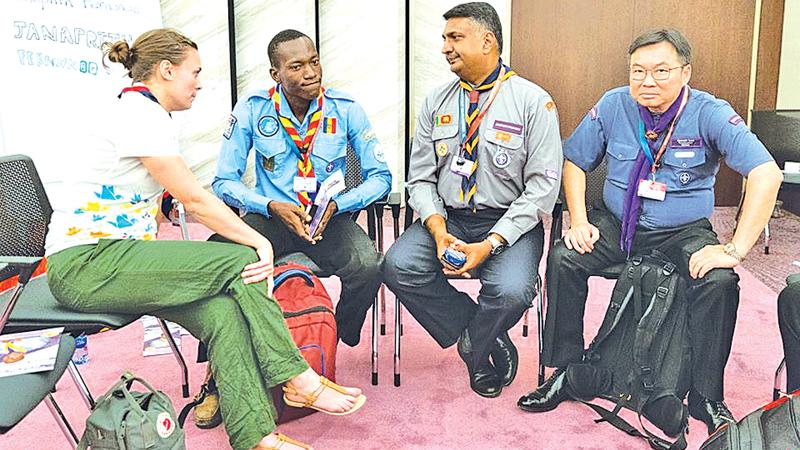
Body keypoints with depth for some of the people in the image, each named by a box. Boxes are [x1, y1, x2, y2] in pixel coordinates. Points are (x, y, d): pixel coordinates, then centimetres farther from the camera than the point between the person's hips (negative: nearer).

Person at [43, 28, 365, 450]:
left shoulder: (150, 115, 16)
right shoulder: (138, 113, -14)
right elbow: (195, 199, -17)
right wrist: (259, 241, -13)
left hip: (112, 256, 8)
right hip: (84, 262, -8)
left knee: (222, 309, -15)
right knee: (240, 261, -16)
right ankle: (297, 379, -6)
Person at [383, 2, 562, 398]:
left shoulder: (533, 102, -4)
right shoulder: (436, 103, 9)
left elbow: (542, 187, -9)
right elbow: (420, 178, 7)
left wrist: (490, 243, -19)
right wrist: (438, 230, -14)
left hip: (510, 223, -3)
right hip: (446, 219, 4)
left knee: (511, 290, -31)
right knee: (398, 266, -23)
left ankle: (475, 354, 5)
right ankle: (489, 340, -4)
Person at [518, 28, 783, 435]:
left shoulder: (709, 113, -12)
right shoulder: (612, 106, -4)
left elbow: (766, 174, -20)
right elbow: (574, 162, 6)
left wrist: (735, 250, -27)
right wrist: (579, 222, -9)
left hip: (684, 231, -2)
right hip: (615, 223, 2)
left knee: (720, 281, -29)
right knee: (563, 258, -22)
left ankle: (706, 396, -10)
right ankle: (567, 372, -8)